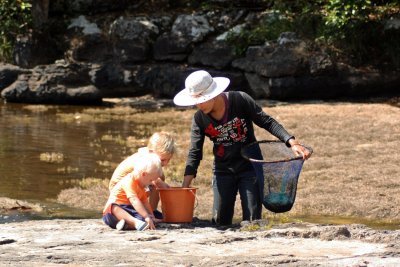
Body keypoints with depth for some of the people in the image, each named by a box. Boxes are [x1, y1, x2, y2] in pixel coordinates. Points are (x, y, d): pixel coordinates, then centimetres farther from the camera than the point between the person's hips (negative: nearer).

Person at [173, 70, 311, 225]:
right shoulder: (199, 119, -9)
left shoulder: (240, 100, -17)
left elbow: (267, 122, -12)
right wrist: (185, 186, -17)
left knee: (252, 219, -6)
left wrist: (292, 142, -24)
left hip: (249, 167, -2)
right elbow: (194, 153, -7)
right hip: (223, 170, 2)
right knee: (220, 220, -2)